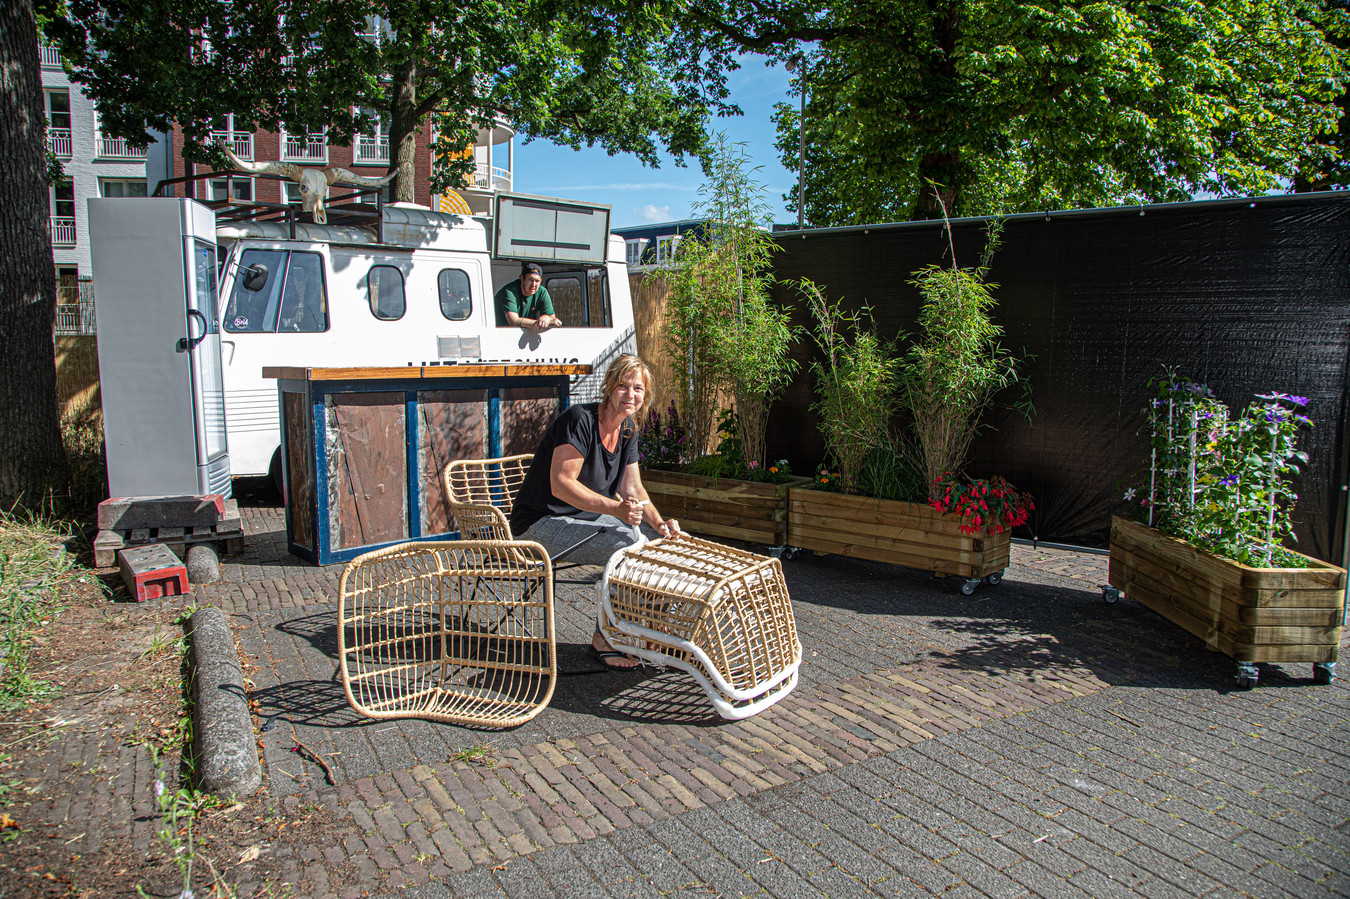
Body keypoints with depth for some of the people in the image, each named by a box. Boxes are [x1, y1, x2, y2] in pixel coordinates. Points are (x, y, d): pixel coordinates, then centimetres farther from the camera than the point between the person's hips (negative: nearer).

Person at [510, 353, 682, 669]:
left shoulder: (628, 429, 5)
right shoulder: (580, 419, -21)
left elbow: (633, 489, 5)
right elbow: (561, 484, -27)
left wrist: (659, 523, -13)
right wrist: (616, 509, -36)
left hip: (588, 516, 9)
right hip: (542, 522, -9)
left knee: (663, 537, -3)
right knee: (629, 543, -27)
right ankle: (604, 639, -13)